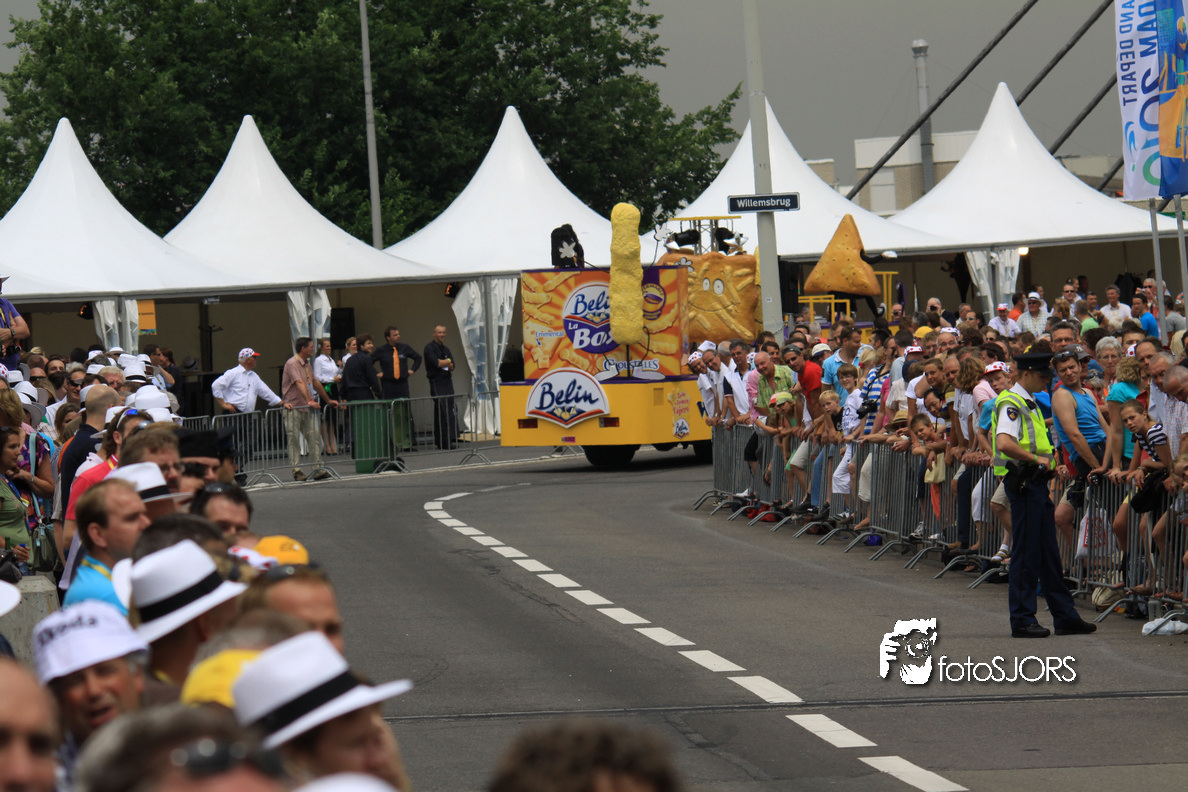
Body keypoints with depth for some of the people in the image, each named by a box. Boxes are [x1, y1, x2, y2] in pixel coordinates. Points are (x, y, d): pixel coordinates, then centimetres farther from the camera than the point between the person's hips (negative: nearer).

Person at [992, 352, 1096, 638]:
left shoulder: (1029, 403, 19)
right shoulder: (1011, 404, -13)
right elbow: (1004, 443, -28)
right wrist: (1037, 459, -20)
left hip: (1036, 484, 10)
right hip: (1022, 483, -10)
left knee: (1049, 553, 11)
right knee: (1026, 553, -6)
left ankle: (1064, 615, 15)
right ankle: (1022, 620, -1)